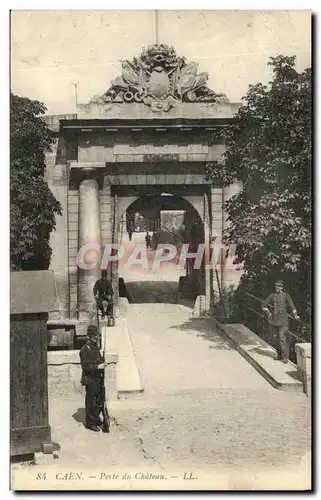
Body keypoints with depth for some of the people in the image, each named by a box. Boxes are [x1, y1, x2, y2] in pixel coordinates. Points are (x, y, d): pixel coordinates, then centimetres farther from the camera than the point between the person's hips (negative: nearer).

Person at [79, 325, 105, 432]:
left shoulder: (96, 347, 14)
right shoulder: (85, 349, -15)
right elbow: (85, 366, -20)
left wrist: (102, 363, 10)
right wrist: (98, 366, -26)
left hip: (98, 378, 9)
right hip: (90, 380, -9)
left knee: (99, 400, 15)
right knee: (91, 402, -1)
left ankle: (96, 419, 30)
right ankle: (90, 423, 10)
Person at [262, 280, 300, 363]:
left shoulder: (286, 295, 0)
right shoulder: (272, 295, 5)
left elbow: (291, 305, -8)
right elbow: (264, 305, 6)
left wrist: (295, 315, -21)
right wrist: (268, 313, -10)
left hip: (283, 319, -3)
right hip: (274, 319, 3)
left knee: (282, 337, -11)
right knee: (279, 337, 15)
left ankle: (285, 356, -4)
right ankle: (280, 354, 26)